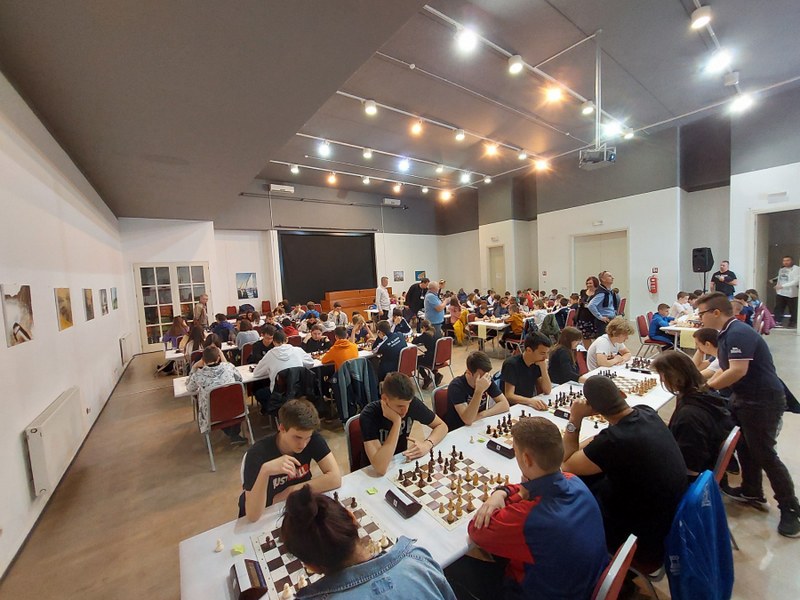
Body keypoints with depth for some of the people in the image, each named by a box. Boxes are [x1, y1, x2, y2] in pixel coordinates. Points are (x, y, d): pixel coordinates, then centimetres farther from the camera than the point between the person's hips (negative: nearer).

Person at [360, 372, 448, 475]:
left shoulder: (412, 403, -16)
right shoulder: (369, 415, -25)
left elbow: (441, 426, -3)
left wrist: (427, 444, -21)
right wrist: (397, 422, -33)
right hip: (374, 473, -3)